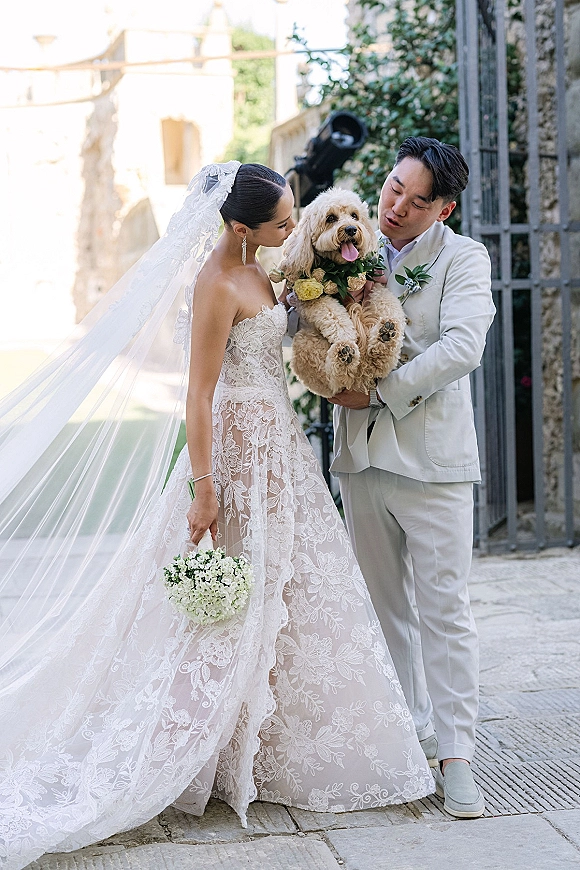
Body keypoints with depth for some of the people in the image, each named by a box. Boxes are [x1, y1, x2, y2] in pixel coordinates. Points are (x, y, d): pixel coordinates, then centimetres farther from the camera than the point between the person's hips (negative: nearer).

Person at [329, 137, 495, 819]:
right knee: (387, 607, 13)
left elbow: (460, 349, -17)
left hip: (431, 457, -4)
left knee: (443, 608, -3)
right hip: (360, 455, 5)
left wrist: (381, 394, -15)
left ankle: (454, 757, 4)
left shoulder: (463, 258, -4)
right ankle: (408, 734, 26)